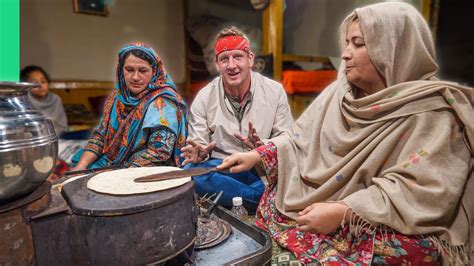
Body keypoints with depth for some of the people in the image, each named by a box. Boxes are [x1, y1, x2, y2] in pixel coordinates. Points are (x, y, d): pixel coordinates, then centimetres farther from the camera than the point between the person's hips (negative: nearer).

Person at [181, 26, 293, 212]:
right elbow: (197, 144, 2)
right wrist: (199, 154, -23)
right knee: (191, 171, -30)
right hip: (221, 168, 2)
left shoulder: (275, 91, -2)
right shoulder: (204, 98, -1)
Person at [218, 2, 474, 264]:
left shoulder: (434, 111, -12)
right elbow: (300, 139, 6)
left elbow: (420, 190, -20)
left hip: (393, 230, -5)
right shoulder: (339, 92, 4)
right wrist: (256, 155, -6)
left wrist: (343, 212, -27)